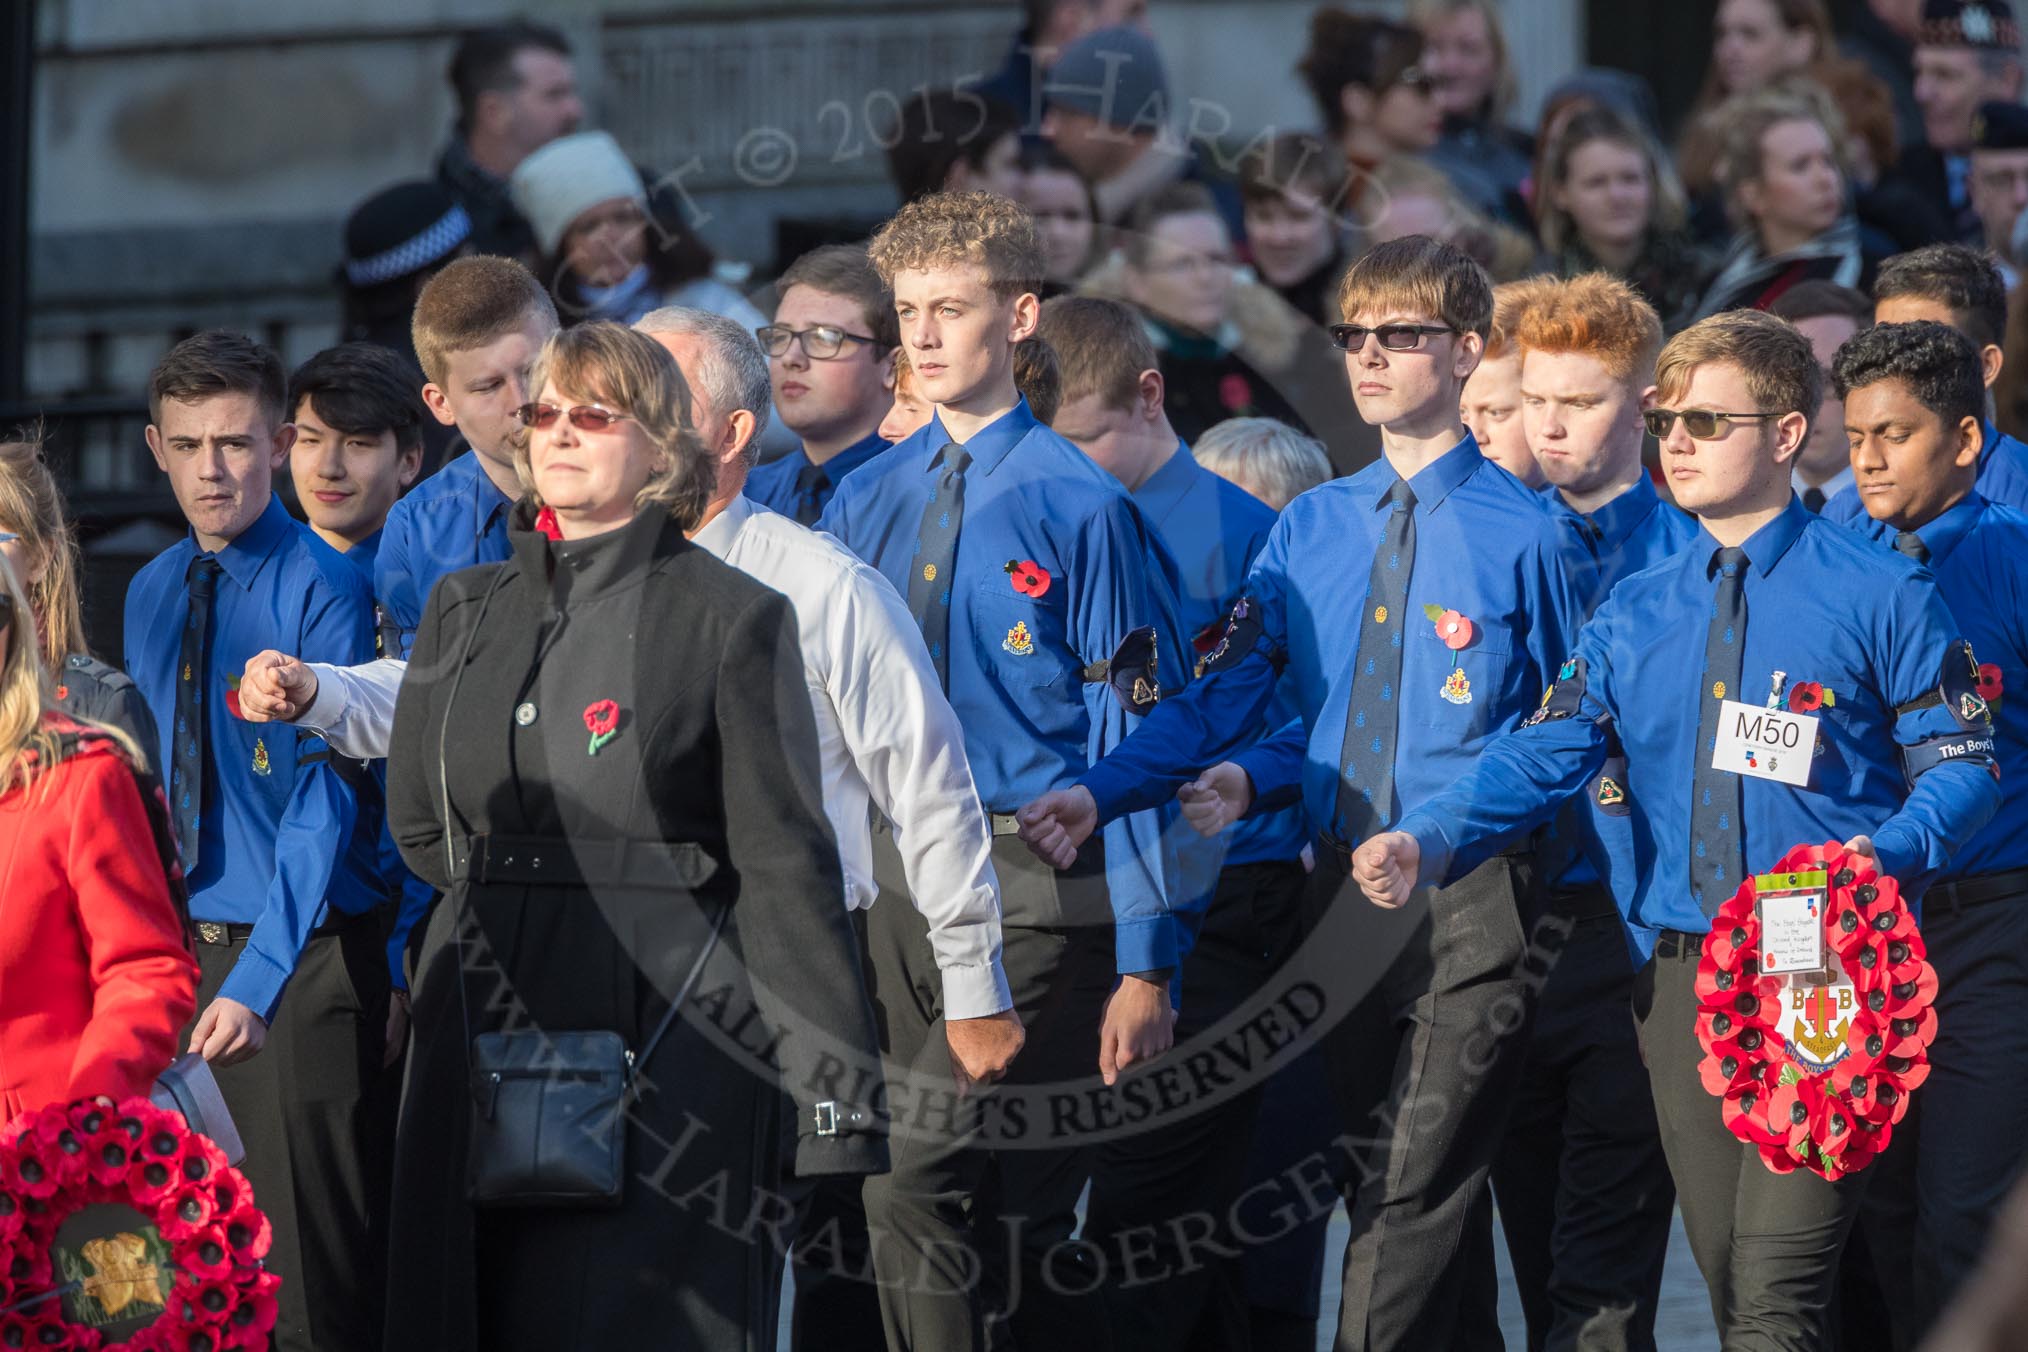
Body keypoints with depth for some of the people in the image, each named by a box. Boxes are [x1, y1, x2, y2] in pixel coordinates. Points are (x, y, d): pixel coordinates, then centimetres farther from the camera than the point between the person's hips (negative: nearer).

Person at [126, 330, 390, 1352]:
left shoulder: (325, 593, -12)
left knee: (309, 1258, -4)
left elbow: (327, 805, -19)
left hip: (306, 957, -7)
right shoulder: (152, 595, 10)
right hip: (191, 948, 7)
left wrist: (256, 980, -28)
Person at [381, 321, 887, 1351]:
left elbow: (786, 868, -6)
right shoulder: (464, 612, 14)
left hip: (668, 1035, -5)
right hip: (488, 1030, 5)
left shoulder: (731, 618, -1)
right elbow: (417, 823, 22)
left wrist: (834, 1095, -10)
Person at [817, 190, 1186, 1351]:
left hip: (1037, 893, -6)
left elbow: (1137, 738, -8)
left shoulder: (1078, 505, -8)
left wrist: (1146, 961, -11)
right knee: (1019, 1219, 11)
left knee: (913, 1188, -17)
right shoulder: (867, 504, 10)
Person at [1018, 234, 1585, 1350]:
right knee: (1376, 1183, 10)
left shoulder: (1522, 534, -4)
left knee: (1413, 1195, -10)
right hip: (1339, 886, 6)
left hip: (1466, 894, -5)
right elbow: (1227, 691, 5)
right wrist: (1099, 794, -8)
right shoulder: (1309, 526, 10)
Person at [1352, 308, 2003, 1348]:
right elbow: (1541, 756, 5)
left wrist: (1889, 854, -19)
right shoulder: (1635, 617, 15)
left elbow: (1960, 765, 1)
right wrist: (1426, 841, -13)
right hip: (1680, 977, 5)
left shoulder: (1878, 596, 2)